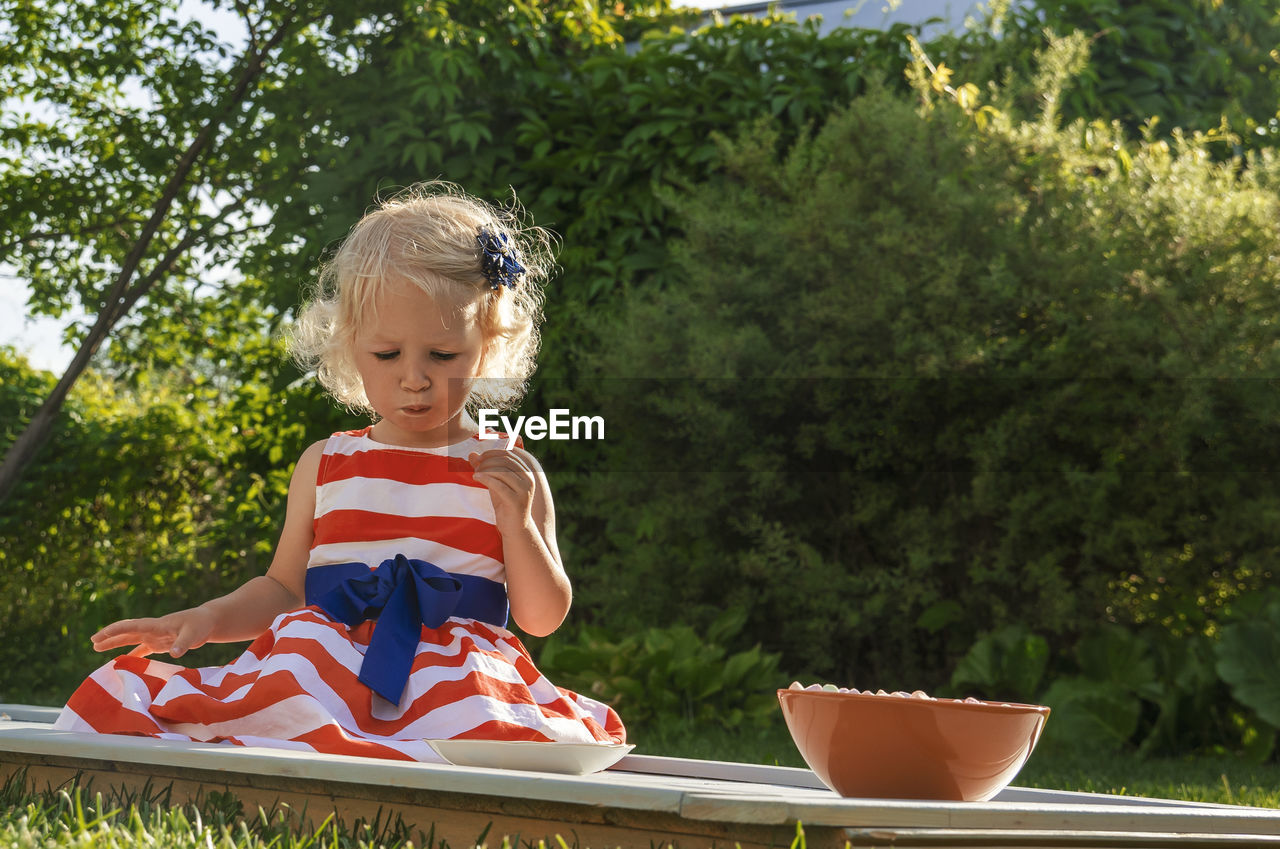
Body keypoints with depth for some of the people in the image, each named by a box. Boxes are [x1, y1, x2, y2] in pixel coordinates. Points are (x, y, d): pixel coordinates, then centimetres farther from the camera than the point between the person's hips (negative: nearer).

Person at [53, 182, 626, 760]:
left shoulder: (508, 473, 9)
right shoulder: (326, 467, 15)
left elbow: (543, 618, 8)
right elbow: (285, 588, 22)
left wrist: (517, 521, -8)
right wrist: (206, 619, 4)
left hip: (457, 682, 0)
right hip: (329, 663, 1)